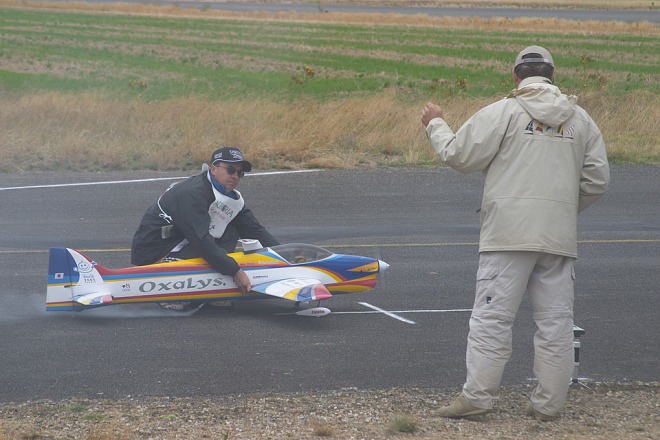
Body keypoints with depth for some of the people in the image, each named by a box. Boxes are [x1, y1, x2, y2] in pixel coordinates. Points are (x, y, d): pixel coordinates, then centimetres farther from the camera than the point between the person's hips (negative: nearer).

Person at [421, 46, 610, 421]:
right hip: (560, 236, 4)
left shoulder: (503, 112, -2)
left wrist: (436, 125, 15)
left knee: (492, 316, -3)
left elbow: (460, 155, -2)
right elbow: (597, 179, 11)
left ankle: (477, 396, -6)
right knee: (556, 320, 6)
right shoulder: (580, 119, 11)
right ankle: (549, 402, 7)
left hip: (510, 234, -4)